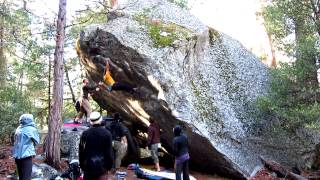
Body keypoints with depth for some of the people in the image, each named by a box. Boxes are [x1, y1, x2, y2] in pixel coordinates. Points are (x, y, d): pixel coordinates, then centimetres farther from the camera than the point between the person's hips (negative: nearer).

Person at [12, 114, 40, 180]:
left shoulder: (18, 129, 8)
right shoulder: (31, 129, -9)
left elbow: (16, 140, 17)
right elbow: (37, 141, 2)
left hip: (17, 155, 6)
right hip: (26, 155, -6)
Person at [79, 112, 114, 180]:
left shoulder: (85, 133, -2)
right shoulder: (106, 133, -9)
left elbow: (81, 151, 3)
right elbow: (109, 151, -6)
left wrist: (82, 165, 13)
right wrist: (110, 164, 4)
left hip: (88, 165, 3)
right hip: (101, 166, -3)